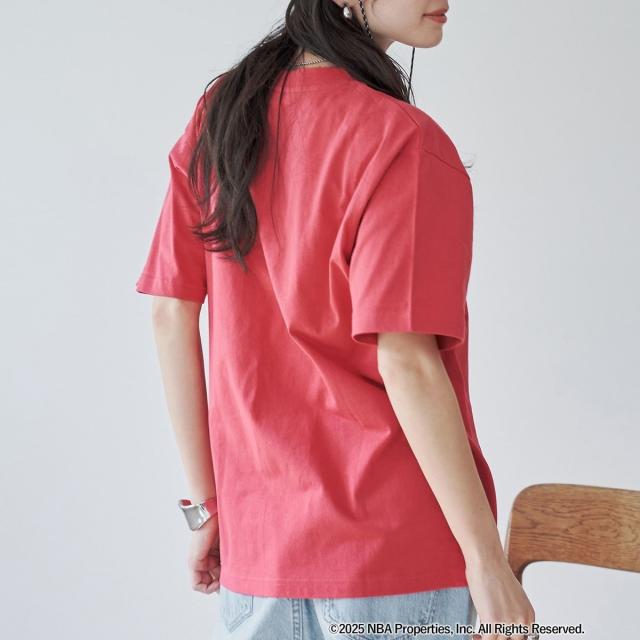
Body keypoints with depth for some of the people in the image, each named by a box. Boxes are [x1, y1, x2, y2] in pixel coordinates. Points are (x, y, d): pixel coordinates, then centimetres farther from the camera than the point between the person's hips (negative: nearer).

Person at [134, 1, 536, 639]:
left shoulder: (218, 115, 5)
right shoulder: (405, 142, -14)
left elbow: (170, 317, 5)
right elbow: (405, 361, -19)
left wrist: (206, 505, 12)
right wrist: (488, 561, -14)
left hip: (258, 537, 6)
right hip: (397, 542, -5)